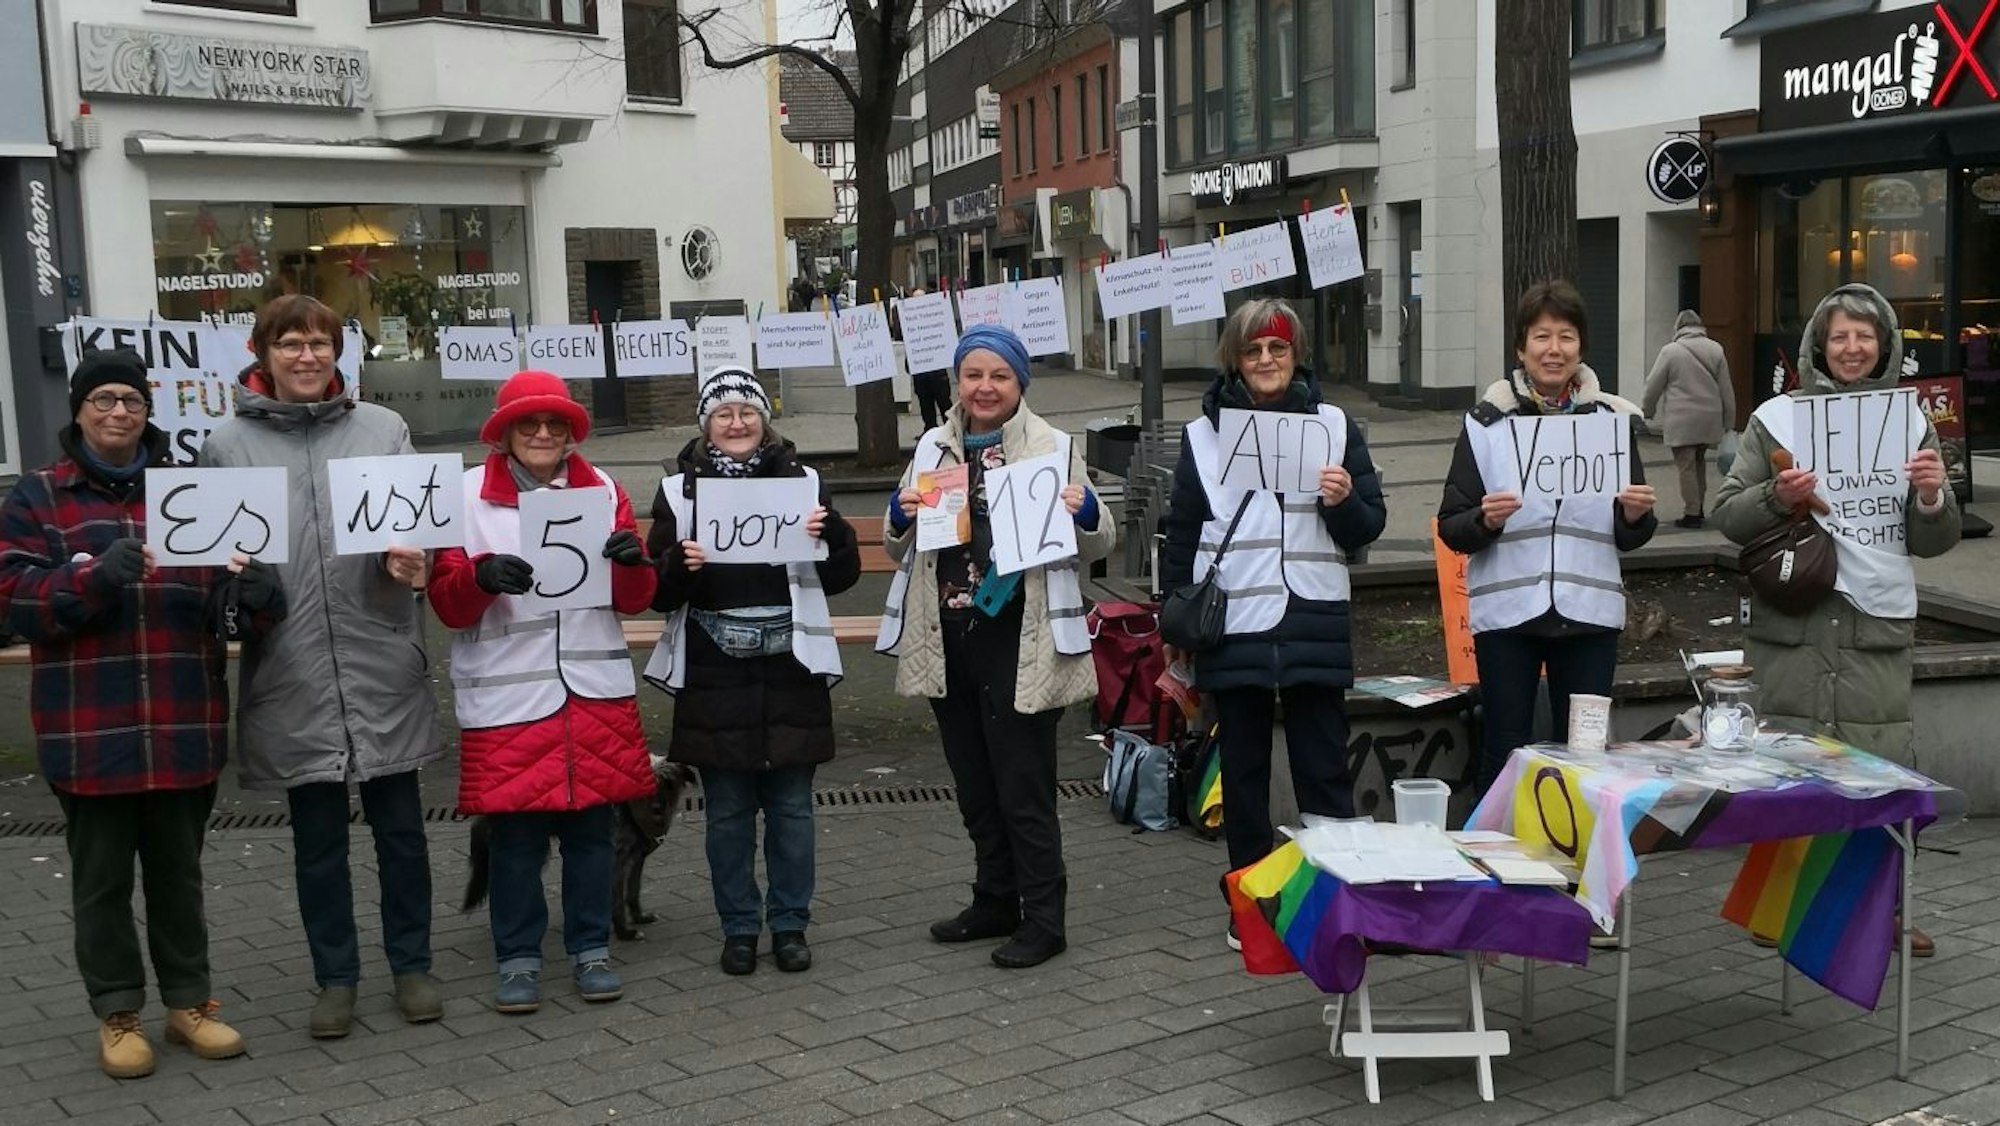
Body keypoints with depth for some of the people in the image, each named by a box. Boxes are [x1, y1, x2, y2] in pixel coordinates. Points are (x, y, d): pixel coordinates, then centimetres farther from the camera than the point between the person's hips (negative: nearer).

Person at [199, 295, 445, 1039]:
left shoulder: (383, 429, 4)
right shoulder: (227, 444, 3)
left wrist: (409, 558, -16)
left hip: (383, 665, 0)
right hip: (291, 673, 0)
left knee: (400, 826, 10)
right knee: (317, 838, 11)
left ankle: (412, 966, 25)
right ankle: (335, 978, 25)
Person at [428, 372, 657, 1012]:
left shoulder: (601, 489, 9)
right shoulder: (467, 495, 1)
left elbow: (634, 601, 8)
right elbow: (447, 603, -2)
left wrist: (634, 562, -13)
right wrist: (480, 577, -23)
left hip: (594, 688, 2)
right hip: (506, 694, -2)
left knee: (591, 826, 8)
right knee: (514, 832, 2)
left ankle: (591, 949, 21)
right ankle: (517, 959, 16)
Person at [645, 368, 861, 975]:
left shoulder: (801, 480, 4)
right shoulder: (681, 490, 3)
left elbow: (840, 577, 5)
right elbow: (657, 592, 3)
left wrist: (830, 533, -14)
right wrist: (680, 565, -17)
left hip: (789, 672, 0)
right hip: (714, 675, 0)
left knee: (791, 805, 7)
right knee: (727, 810, 7)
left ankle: (790, 924, 20)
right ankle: (738, 927, 20)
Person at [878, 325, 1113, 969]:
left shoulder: (1053, 448, -1)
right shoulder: (932, 448, 10)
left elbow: (1095, 548, 3)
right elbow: (899, 551, 15)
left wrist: (1086, 512, -18)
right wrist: (901, 515, -7)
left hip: (1019, 643, -5)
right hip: (948, 641, 5)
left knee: (1024, 789, -1)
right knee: (974, 786, 16)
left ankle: (1043, 919, 9)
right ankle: (996, 902, 30)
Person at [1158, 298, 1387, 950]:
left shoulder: (1333, 426, 6)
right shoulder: (1203, 434, 7)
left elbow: (1369, 528, 8)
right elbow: (1180, 536, 9)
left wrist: (1344, 500, -13)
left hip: (1314, 624, 0)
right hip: (1233, 626, 1)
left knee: (1324, 770, 1)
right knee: (1243, 772, 9)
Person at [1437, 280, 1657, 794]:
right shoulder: (1488, 420, 0)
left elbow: (1630, 538, 12)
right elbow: (1451, 529, 0)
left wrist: (1635, 515, -9)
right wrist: (1486, 520, -20)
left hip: (1588, 613, 2)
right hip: (1507, 611, -2)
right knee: (1505, 752, 4)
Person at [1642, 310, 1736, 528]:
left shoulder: (1670, 351, -6)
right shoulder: (1715, 350, 5)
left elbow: (1654, 385, -1)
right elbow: (1726, 389, 7)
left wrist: (1646, 410, 16)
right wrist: (1728, 421, 14)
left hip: (1682, 421, -5)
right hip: (1709, 418, 5)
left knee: (1686, 465, -2)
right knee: (1699, 462, 18)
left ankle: (1691, 514, -2)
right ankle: (1698, 508, 25)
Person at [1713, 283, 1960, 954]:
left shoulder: (1909, 423, 11)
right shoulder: (1778, 418, 5)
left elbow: (1933, 543, 12)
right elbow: (1727, 515, 3)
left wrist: (1932, 498, -8)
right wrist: (1776, 496, -15)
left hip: (1877, 622, 1)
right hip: (1792, 621, -1)